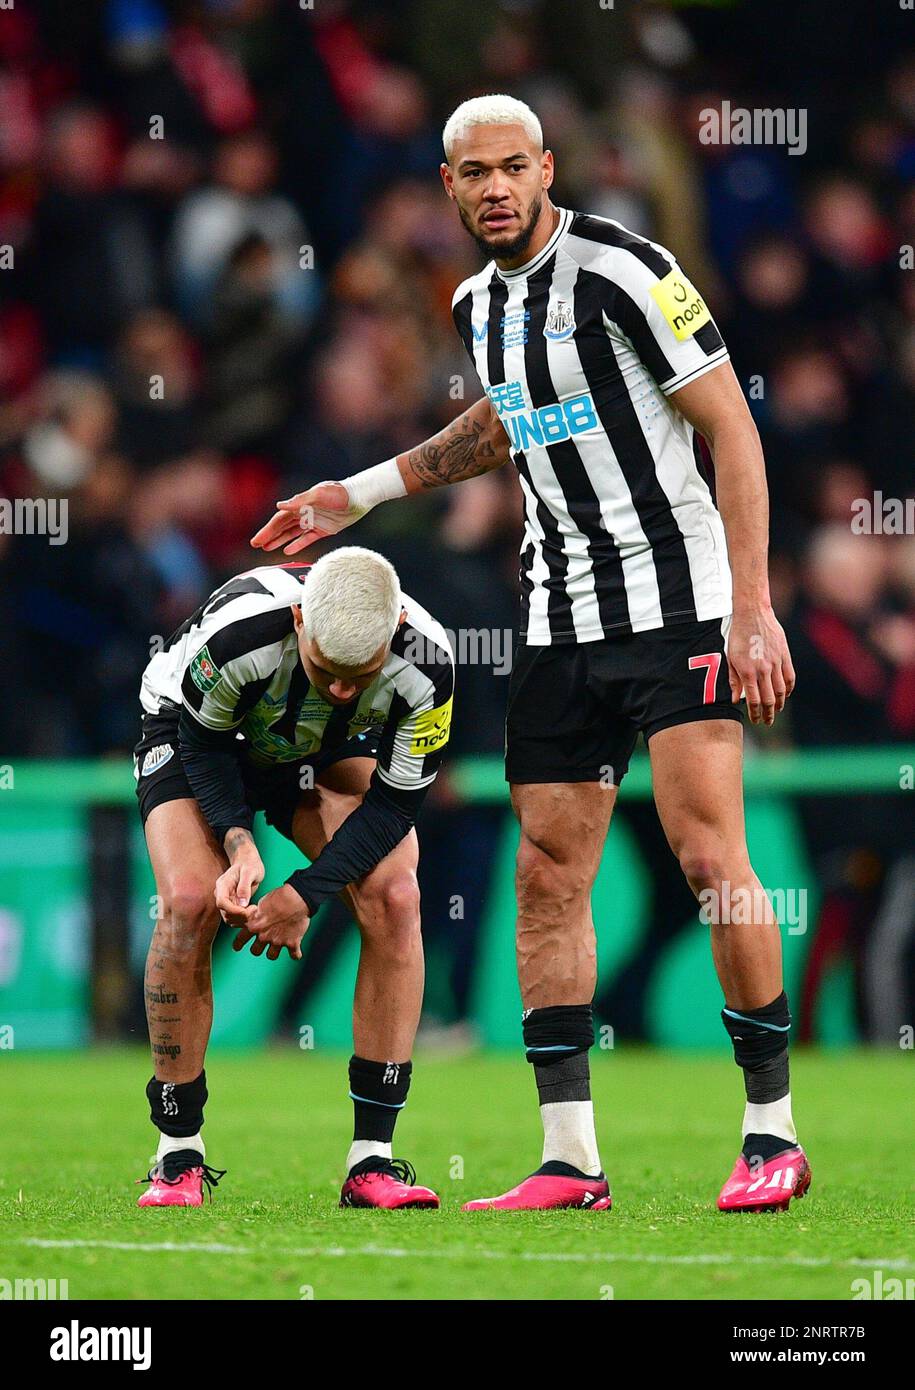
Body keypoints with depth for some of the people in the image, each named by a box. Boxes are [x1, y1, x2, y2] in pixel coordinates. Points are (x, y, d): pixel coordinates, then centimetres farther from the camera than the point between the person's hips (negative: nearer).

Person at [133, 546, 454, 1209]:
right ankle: (180, 1158, -10)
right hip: (196, 734, -2)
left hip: (328, 754, 2)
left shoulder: (426, 664, -33)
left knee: (394, 898, -20)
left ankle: (372, 1161, -15)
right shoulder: (236, 629, -40)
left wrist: (308, 892, -28)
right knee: (190, 901, -24)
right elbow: (202, 743, -20)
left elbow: (395, 803, -20)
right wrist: (239, 841, -34)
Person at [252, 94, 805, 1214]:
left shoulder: (620, 270, -12)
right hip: (560, 618, 7)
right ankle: (570, 1157, 4)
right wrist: (360, 494, 32)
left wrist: (754, 610, -17)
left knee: (708, 856, -13)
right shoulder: (480, 304, 11)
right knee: (549, 878, 1)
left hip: (677, 602, -7)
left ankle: (773, 1132, -4)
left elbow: (732, 431, -12)